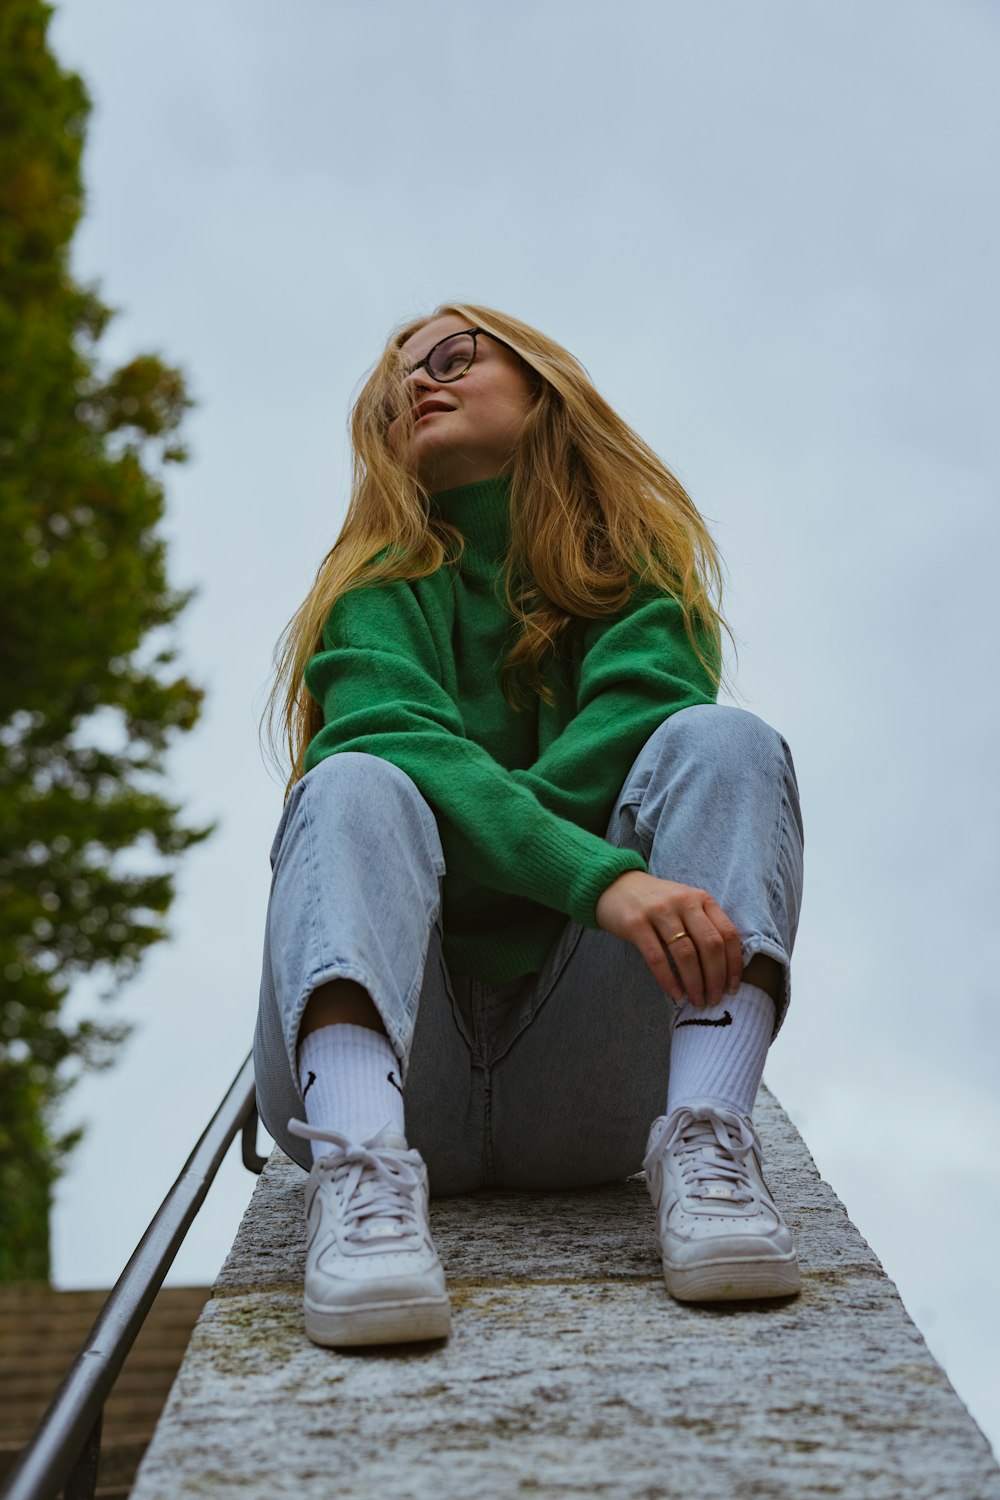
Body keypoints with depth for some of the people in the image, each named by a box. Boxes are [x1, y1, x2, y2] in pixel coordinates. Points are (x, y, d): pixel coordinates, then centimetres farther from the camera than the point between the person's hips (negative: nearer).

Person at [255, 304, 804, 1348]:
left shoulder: (644, 575, 14)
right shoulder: (380, 589, 10)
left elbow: (639, 726, -8)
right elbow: (396, 745, -12)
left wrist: (438, 858, -17)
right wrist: (600, 878, -28)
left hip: (581, 1090, 1)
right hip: (389, 1079, 0)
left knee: (722, 743, -15)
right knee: (355, 786, -24)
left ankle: (704, 1144, -35)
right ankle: (363, 1169, -47)